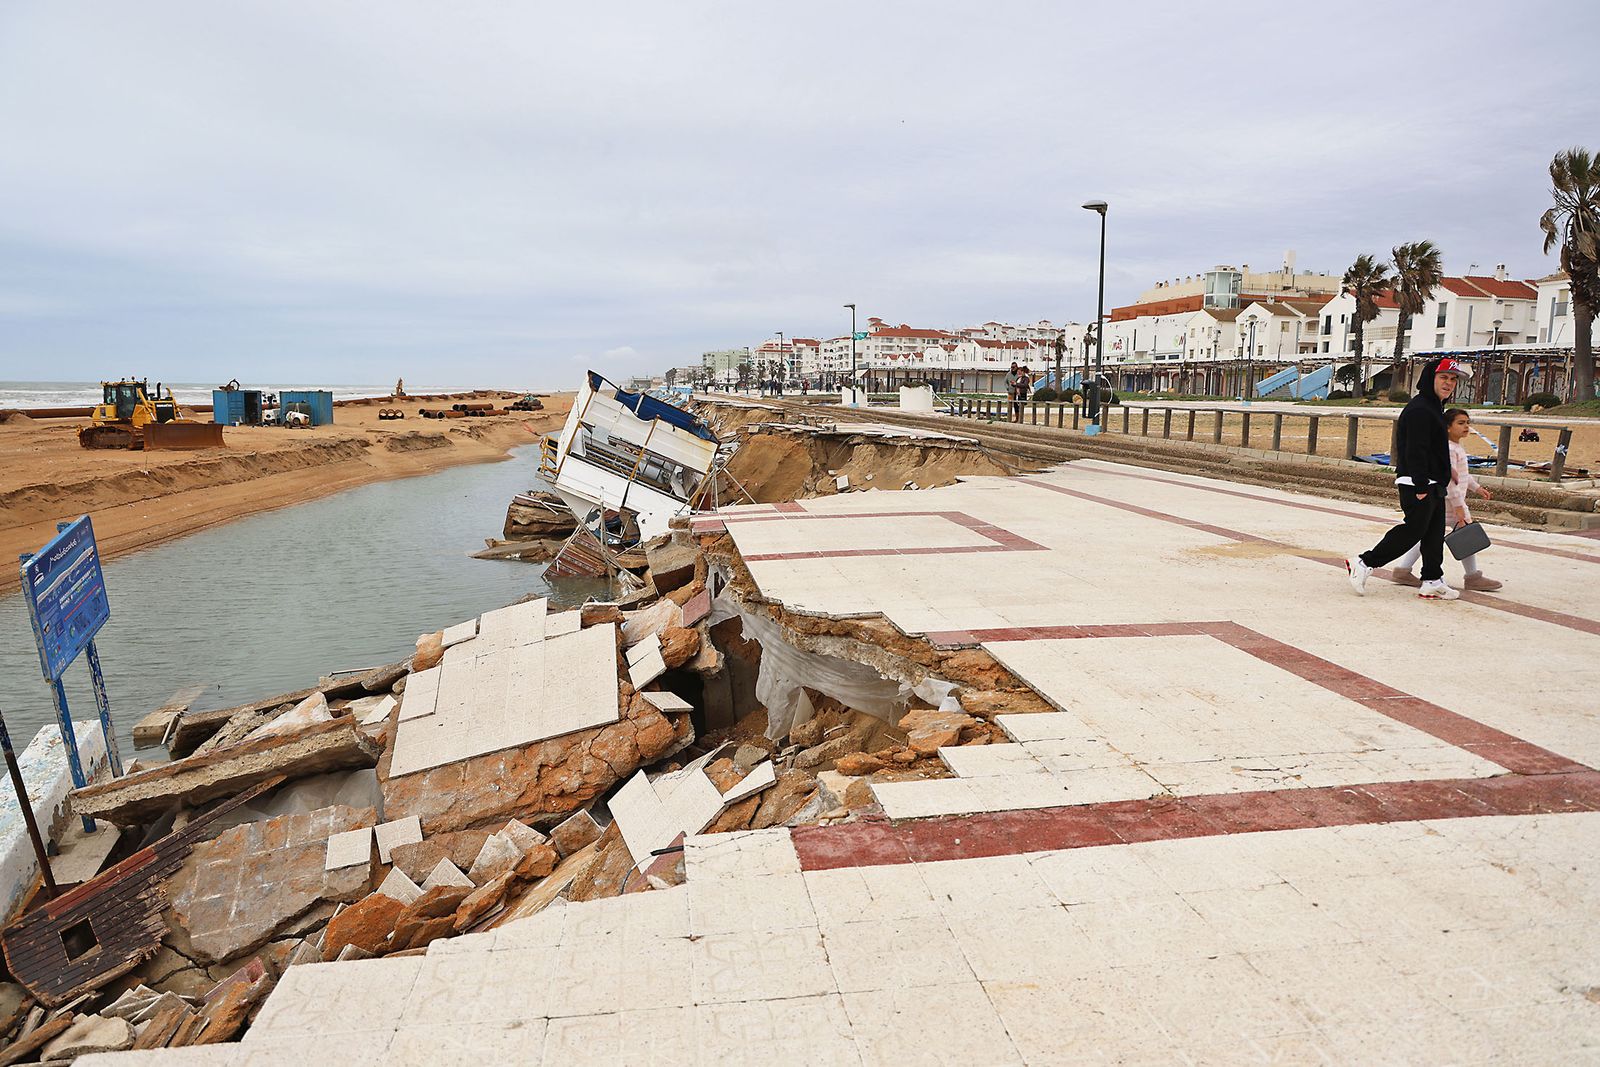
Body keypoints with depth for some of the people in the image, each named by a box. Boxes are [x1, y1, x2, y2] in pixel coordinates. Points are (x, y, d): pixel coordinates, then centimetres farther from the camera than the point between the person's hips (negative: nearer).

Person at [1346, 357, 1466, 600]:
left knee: (1435, 533, 10)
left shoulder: (1434, 408, 19)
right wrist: (1421, 487, -26)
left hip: (1433, 485, 10)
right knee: (1412, 530, -10)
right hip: (1417, 485, -10)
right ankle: (1364, 564, -5)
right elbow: (1415, 451, -22)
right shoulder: (1419, 409, -15)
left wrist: (1438, 486, 23)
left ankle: (1432, 582, 15)